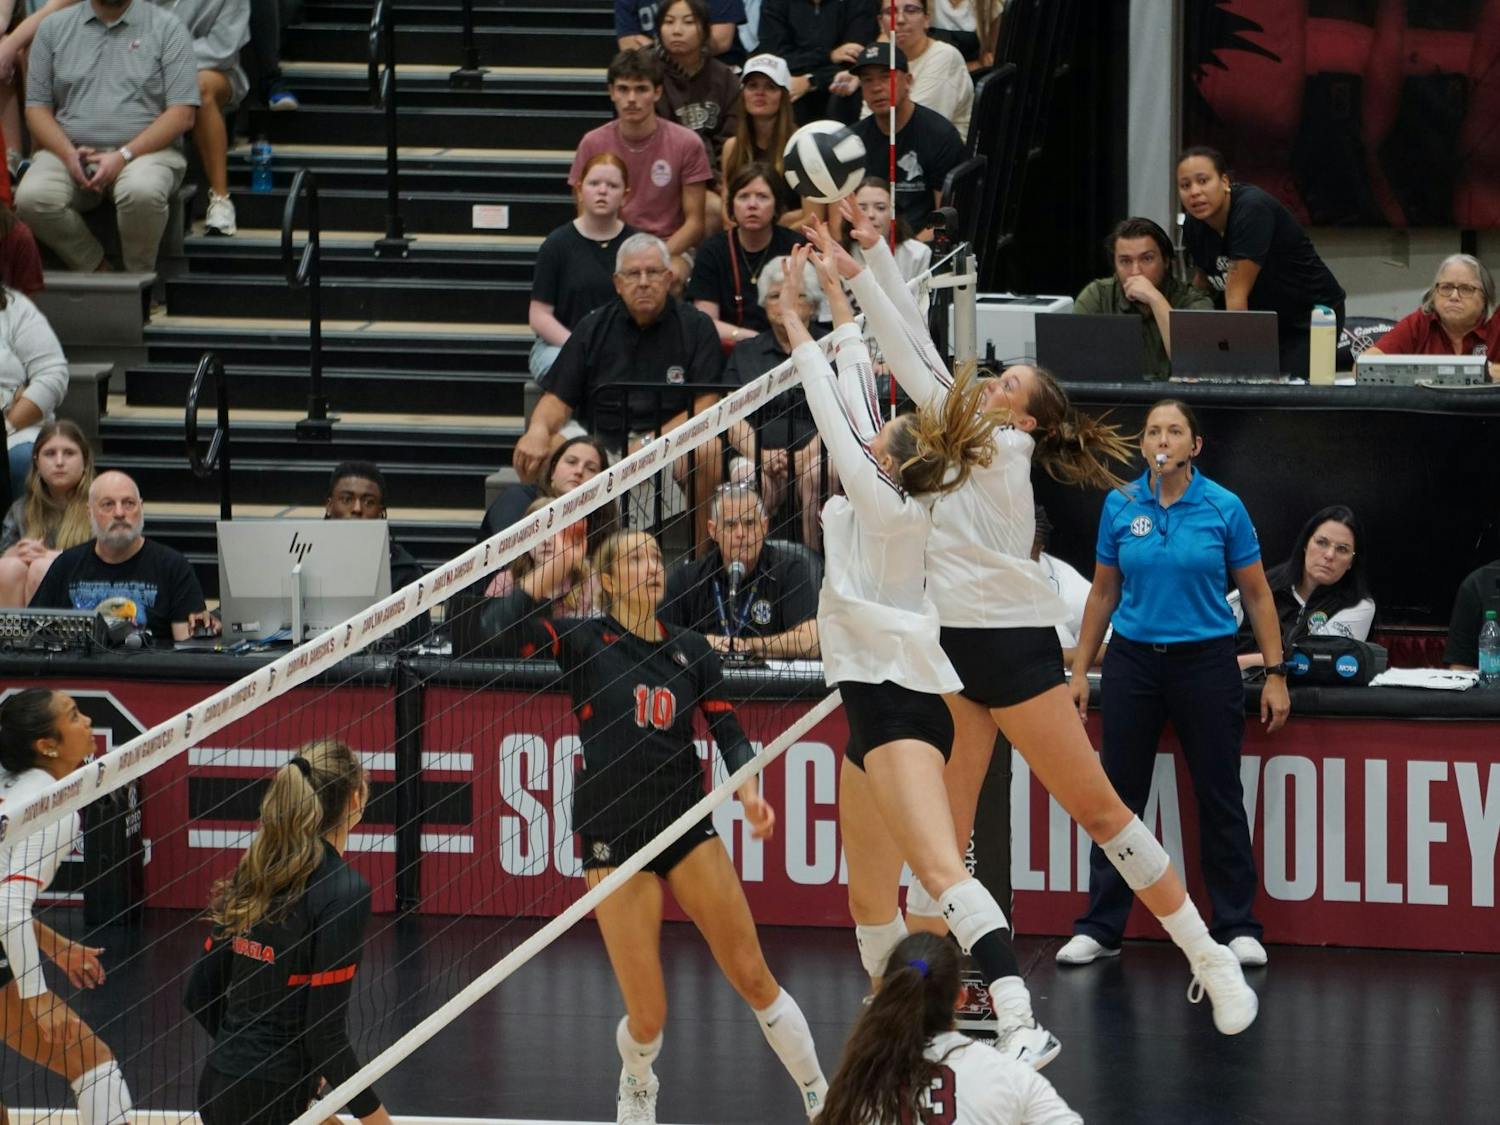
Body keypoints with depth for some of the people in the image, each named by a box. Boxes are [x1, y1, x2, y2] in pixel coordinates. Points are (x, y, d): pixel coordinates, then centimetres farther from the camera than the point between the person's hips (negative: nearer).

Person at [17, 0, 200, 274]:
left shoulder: (167, 28, 4)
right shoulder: (53, 28, 12)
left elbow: (183, 113, -4)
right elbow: (37, 107, 9)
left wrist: (123, 156, -16)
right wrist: (69, 154, -11)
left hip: (146, 149, -2)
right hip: (70, 150, 2)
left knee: (142, 192, -37)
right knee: (32, 197, -29)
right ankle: (97, 272, -10)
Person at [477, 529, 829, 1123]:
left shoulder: (690, 649, 7)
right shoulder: (584, 640, -2)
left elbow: (729, 733, 6)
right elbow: (499, 630, -17)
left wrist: (747, 788, -12)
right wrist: (549, 573, -14)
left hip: (687, 824, 3)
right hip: (614, 839, -3)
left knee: (753, 977, -4)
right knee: (648, 1016, -4)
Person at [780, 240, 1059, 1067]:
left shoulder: (890, 509, -11)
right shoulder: (888, 503, 10)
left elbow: (836, 419, -11)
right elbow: (856, 403, 18)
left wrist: (795, 321, -5)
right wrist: (839, 303, 22)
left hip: (900, 704, -10)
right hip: (876, 707, 10)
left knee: (940, 868, -24)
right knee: (870, 898, 13)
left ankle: (1020, 1026, -37)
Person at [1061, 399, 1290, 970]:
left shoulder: (1223, 508, -4)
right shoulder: (1120, 506, 2)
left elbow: (1257, 595, 2)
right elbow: (1103, 593, 11)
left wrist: (1275, 674, -2)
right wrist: (1080, 670, 9)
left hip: (1205, 662, -2)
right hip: (1133, 660, 2)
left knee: (1220, 796, 2)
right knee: (1119, 795, 3)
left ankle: (1237, 928, 11)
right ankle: (1100, 927, 10)